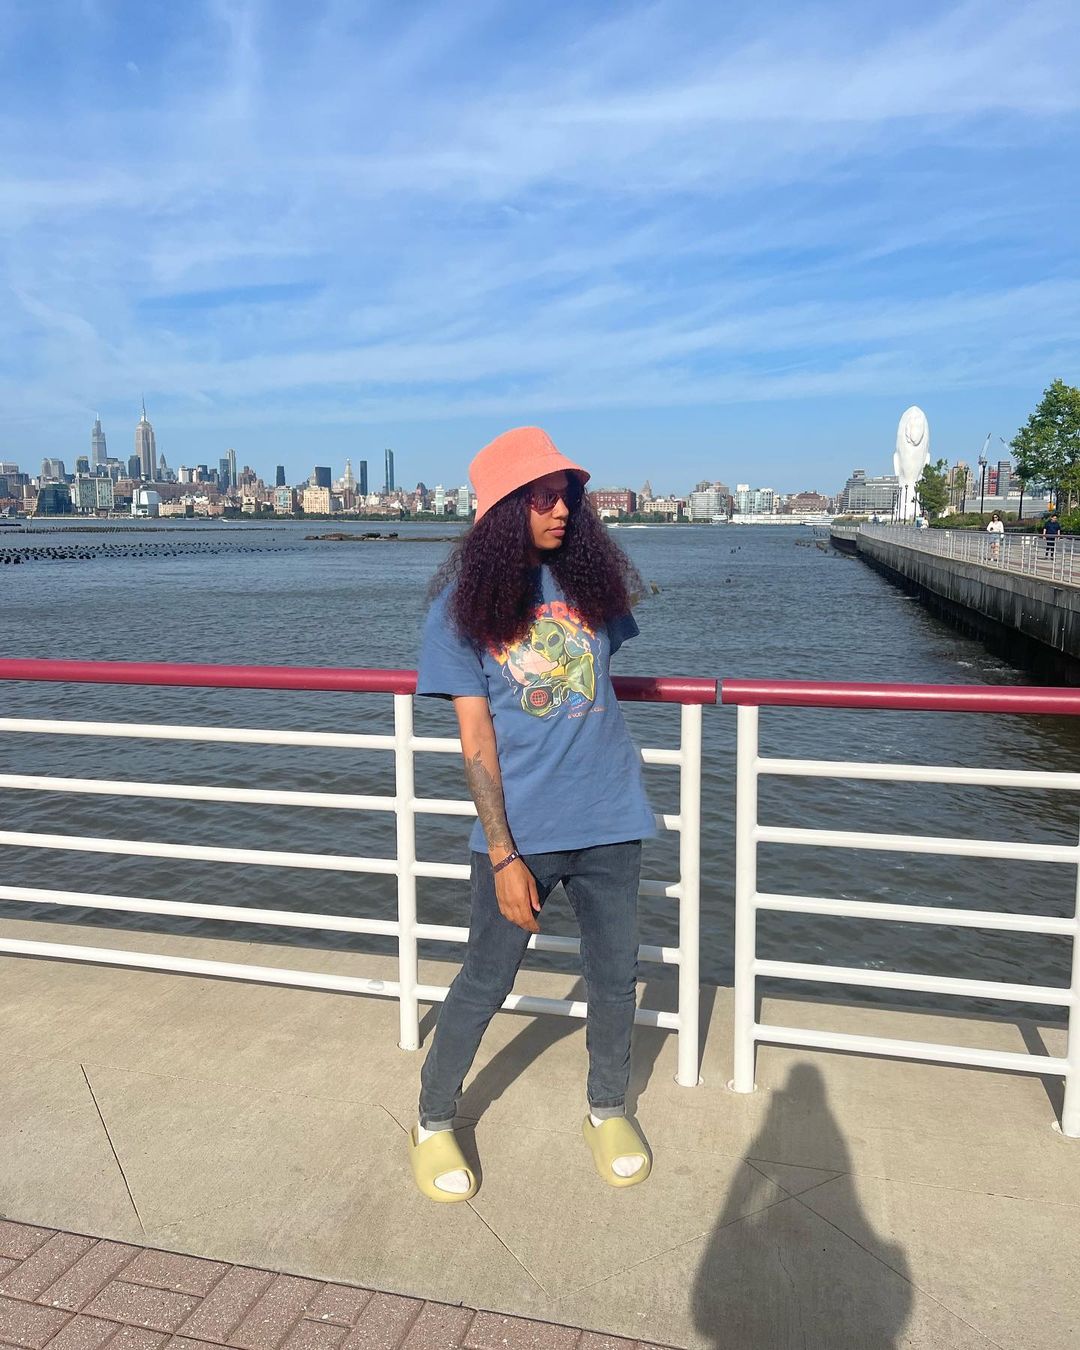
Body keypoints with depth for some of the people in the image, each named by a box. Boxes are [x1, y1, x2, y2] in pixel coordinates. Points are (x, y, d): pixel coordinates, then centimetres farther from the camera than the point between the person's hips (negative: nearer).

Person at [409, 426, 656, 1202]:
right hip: (519, 831, -3)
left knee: (615, 977, 15)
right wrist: (503, 854, -14)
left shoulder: (590, 578, 1)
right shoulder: (463, 606, -7)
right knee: (486, 984, 9)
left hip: (609, 822, 4)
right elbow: (476, 740, -10)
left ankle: (608, 1111, 40)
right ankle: (434, 1123, 33)